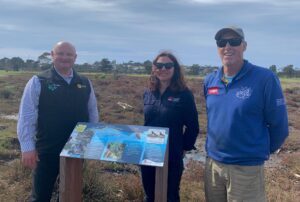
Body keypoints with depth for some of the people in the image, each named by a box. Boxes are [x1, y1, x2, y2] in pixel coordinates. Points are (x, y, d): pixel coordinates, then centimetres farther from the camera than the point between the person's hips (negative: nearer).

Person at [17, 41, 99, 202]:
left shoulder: (85, 83, 4)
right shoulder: (38, 82, -8)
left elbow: (92, 112, 11)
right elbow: (26, 116, -10)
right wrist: (27, 147, -14)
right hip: (47, 151, -3)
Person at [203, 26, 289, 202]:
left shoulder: (265, 78, -14)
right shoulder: (210, 80, 2)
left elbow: (279, 126, -8)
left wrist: (260, 152, 4)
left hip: (247, 168, -5)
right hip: (212, 163, 5)